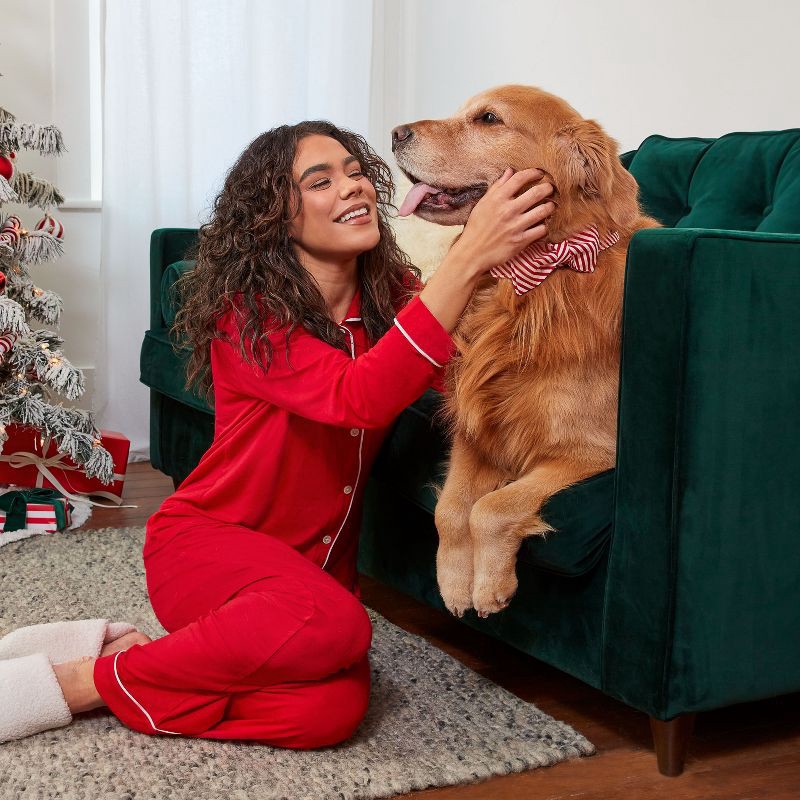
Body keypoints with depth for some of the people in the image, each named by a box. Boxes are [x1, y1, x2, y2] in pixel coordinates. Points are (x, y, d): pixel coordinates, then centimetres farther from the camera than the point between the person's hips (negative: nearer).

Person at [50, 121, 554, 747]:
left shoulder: (394, 297, 1)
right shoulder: (246, 316, -17)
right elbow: (357, 398, -34)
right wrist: (469, 259, -41)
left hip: (318, 563, 5)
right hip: (206, 539, -4)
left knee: (331, 711, -27)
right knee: (333, 624, -37)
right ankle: (90, 680, -14)